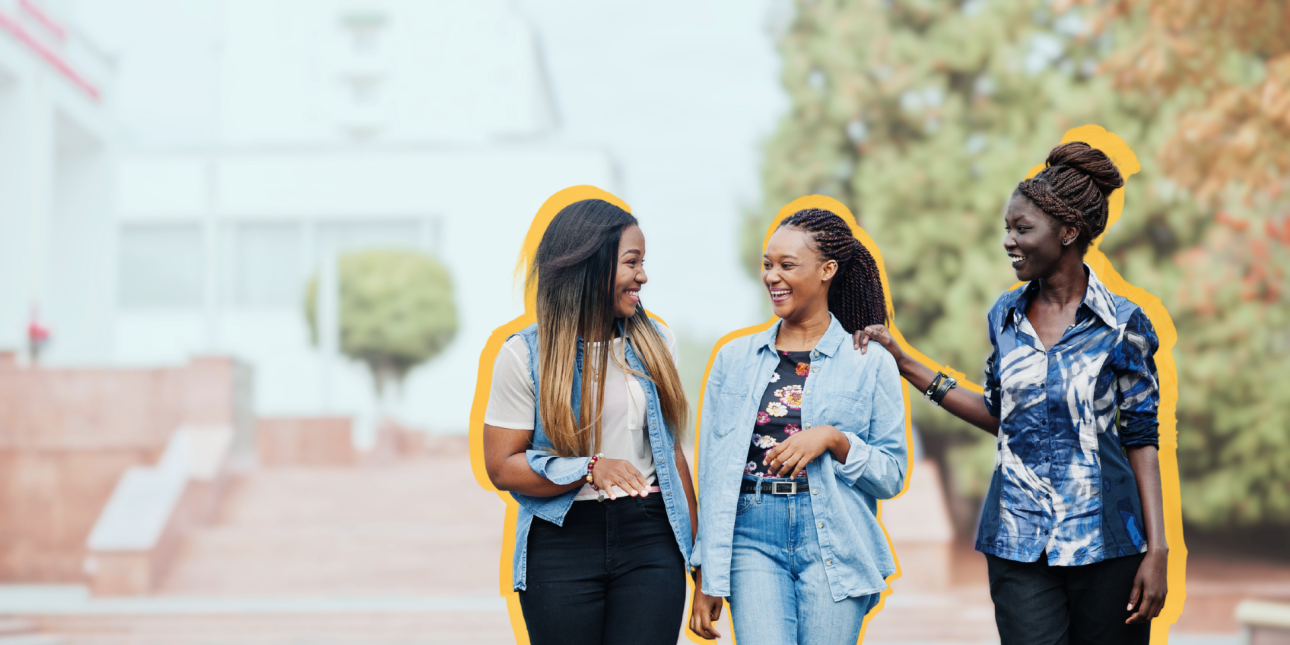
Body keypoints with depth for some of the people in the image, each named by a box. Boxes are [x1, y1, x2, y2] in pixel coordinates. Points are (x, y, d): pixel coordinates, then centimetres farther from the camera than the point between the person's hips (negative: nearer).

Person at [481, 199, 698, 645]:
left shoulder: (655, 344, 9)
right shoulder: (524, 355, -4)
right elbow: (501, 467, -6)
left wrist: (697, 546, 13)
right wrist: (590, 469, -19)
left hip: (650, 540, 2)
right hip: (561, 544, -2)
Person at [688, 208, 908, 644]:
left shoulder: (871, 364, 4)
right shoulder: (734, 359, 10)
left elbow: (892, 476, 3)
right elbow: (712, 475, 10)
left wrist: (834, 439, -14)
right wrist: (705, 576, 6)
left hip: (832, 545, -1)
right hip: (753, 541, 1)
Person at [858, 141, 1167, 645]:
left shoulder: (1122, 323, -3)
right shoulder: (1006, 316, 8)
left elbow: (1141, 437, -2)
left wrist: (1157, 549, -7)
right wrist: (904, 363, 12)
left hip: (1104, 542, -2)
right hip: (1019, 542, 3)